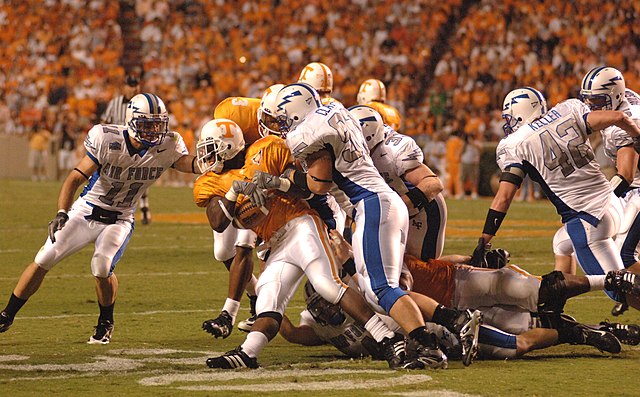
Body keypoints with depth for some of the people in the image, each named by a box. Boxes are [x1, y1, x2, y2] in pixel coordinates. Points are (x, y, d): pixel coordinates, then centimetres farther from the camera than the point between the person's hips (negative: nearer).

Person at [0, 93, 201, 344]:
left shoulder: (167, 148, -14)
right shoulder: (107, 140, -21)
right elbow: (77, 177, -19)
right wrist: (62, 213, -30)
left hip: (119, 220, 0)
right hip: (85, 211, 0)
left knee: (102, 268, -24)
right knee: (44, 260, -5)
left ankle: (106, 323, 5)